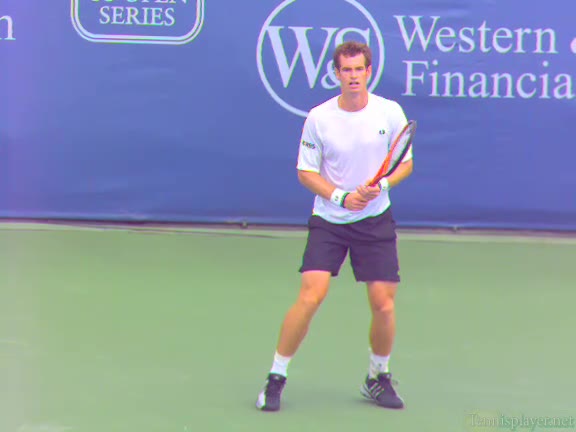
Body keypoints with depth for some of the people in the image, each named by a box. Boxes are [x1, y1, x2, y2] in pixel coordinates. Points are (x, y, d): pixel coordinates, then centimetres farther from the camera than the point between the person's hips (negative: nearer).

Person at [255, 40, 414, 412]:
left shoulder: (391, 112, -3)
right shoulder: (319, 117, -6)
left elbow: (405, 163, 5)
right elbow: (306, 172, 0)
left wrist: (381, 184, -15)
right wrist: (341, 196, -16)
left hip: (375, 220, 1)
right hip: (328, 221, -1)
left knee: (384, 305, -2)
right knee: (311, 296, -13)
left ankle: (378, 378, 22)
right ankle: (276, 377, 2)